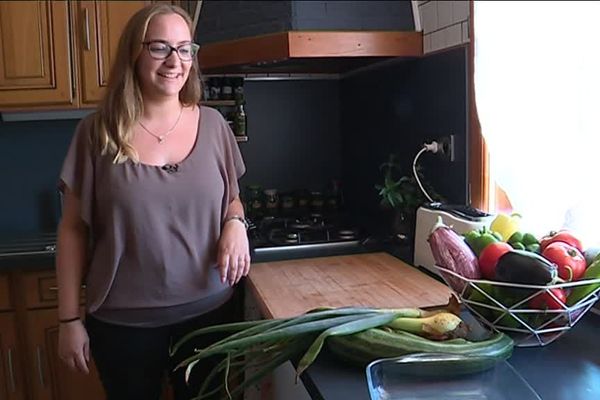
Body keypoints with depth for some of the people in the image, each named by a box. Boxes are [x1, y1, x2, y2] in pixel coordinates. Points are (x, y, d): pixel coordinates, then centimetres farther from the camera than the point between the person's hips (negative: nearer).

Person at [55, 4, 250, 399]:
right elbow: (74, 230, -2)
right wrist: (70, 319, -2)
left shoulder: (213, 124, -1)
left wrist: (236, 224, -11)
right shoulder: (97, 132, -7)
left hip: (208, 311, 2)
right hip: (122, 322, -1)